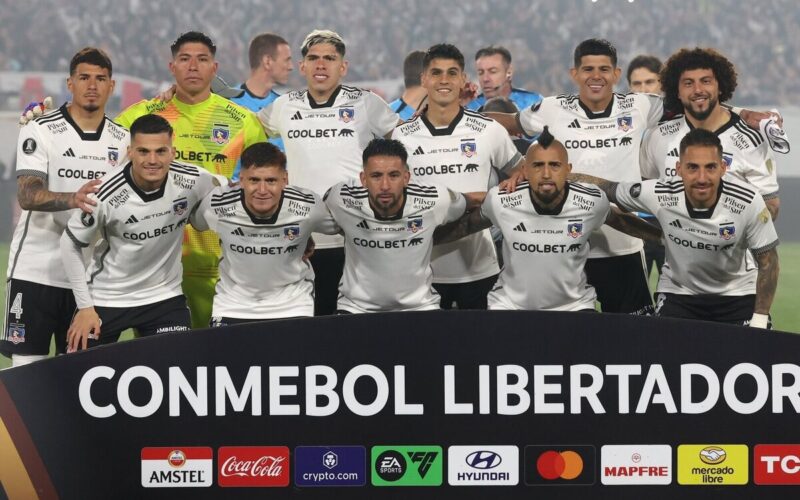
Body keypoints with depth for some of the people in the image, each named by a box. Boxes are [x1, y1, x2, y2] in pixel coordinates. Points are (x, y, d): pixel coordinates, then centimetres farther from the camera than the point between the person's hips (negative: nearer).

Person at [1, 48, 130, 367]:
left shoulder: (122, 140, 11)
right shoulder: (40, 130, -3)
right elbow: (27, 195, -15)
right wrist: (72, 199, -33)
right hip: (36, 270, -4)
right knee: (27, 365, -5)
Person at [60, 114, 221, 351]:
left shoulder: (191, 181, -17)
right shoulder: (106, 195, -23)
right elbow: (70, 244, -9)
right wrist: (85, 307, -8)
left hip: (164, 296, 2)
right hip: (105, 298, -2)